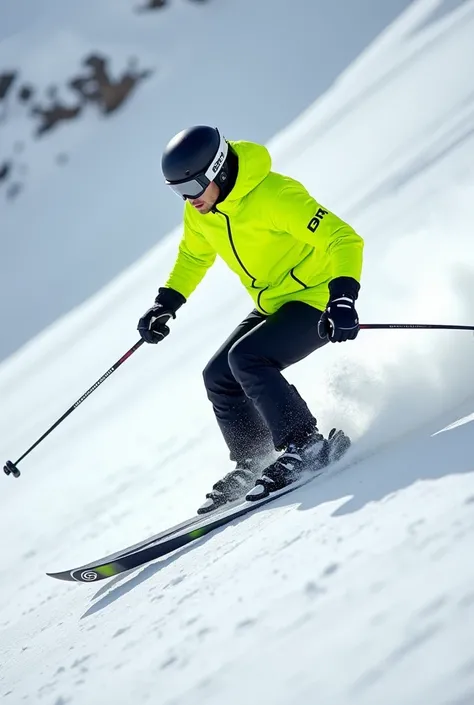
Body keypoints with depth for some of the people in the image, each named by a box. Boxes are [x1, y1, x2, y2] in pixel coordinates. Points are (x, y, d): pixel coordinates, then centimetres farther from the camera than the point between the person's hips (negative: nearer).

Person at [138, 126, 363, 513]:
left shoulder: (274, 195, -28)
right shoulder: (199, 211, -4)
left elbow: (344, 239, -30)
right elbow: (193, 256, 19)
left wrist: (343, 298, -43)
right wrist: (166, 303, 9)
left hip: (317, 299, -8)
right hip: (273, 304, 8)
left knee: (246, 358, -25)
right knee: (219, 377, 2)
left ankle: (304, 445, -17)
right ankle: (252, 464, 14)